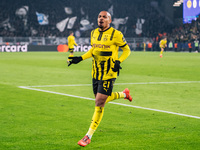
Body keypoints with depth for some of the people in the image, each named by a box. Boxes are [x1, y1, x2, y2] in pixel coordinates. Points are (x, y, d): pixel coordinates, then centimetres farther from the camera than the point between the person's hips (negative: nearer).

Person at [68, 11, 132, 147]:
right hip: (96, 73, 7)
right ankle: (124, 94, 43)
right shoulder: (94, 33, 9)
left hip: (108, 74, -7)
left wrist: (118, 61, -17)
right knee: (101, 100, 15)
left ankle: (89, 136, -1)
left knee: (99, 103, -9)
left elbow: (127, 50, -1)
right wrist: (80, 58, 11)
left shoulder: (115, 34, -10)